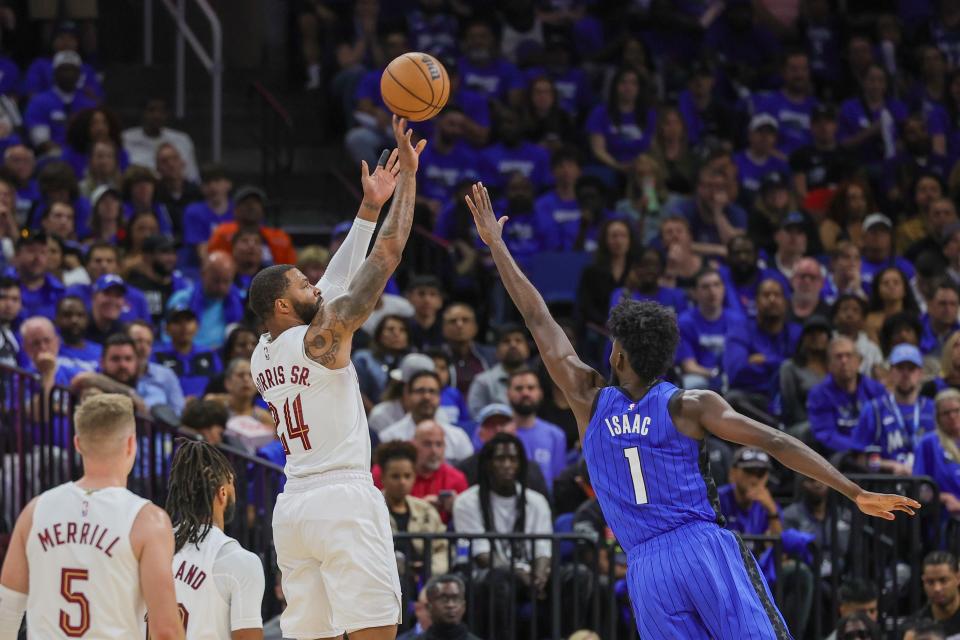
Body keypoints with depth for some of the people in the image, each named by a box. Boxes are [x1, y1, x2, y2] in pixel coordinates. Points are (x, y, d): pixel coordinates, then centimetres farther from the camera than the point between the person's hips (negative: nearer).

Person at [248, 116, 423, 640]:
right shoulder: (322, 337, -7)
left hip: (293, 506, 8)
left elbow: (333, 284, 24)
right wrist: (408, 174, 1)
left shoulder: (260, 358, 14)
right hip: (344, 499, -8)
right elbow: (387, 256, -7)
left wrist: (369, 208, 26)